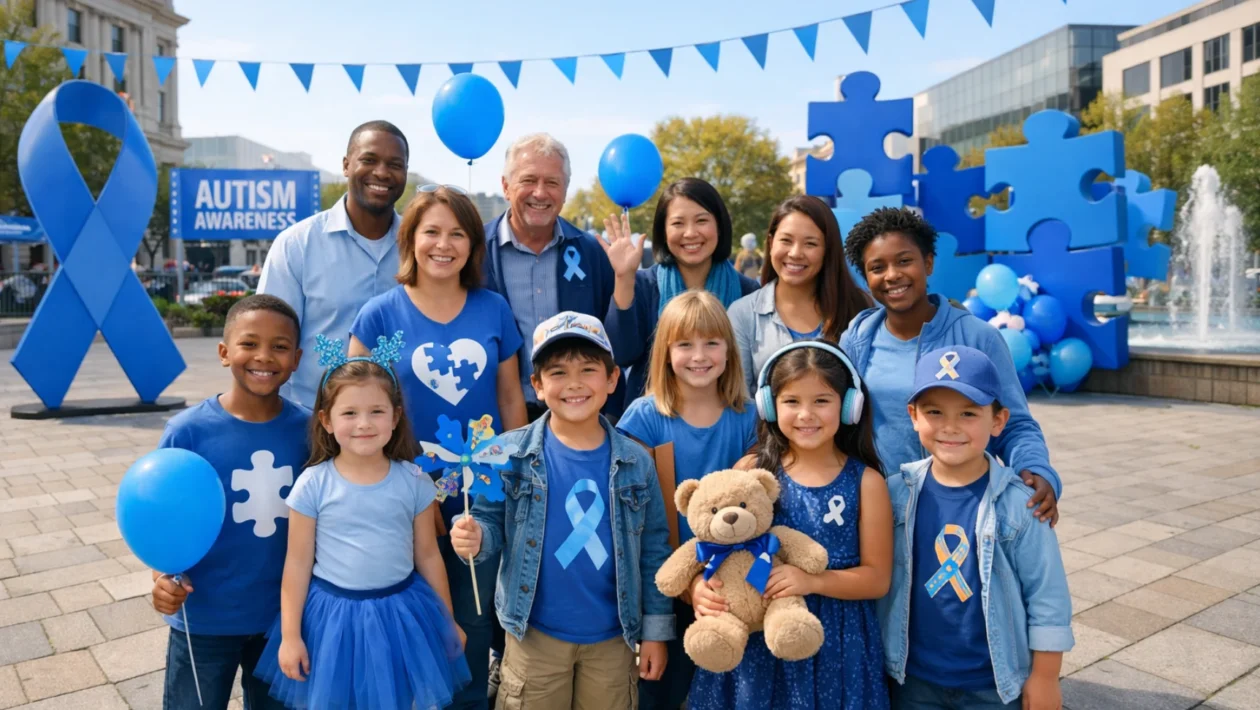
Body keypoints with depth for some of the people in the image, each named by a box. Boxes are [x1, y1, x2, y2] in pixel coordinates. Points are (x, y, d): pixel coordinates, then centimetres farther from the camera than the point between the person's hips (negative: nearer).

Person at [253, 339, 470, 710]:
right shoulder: (313, 483, -10)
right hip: (333, 615, -1)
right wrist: (289, 635, -2)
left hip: (400, 613, 1)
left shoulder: (413, 481, -7)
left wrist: (447, 620, 8)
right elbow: (298, 563, -4)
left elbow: (428, 556, 1)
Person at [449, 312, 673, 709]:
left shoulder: (635, 462, -6)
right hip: (536, 634, -1)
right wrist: (475, 537, -27)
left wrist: (656, 630, 1)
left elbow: (653, 548, -1)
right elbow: (493, 521, -4)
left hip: (613, 637, 2)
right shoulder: (512, 454, -10)